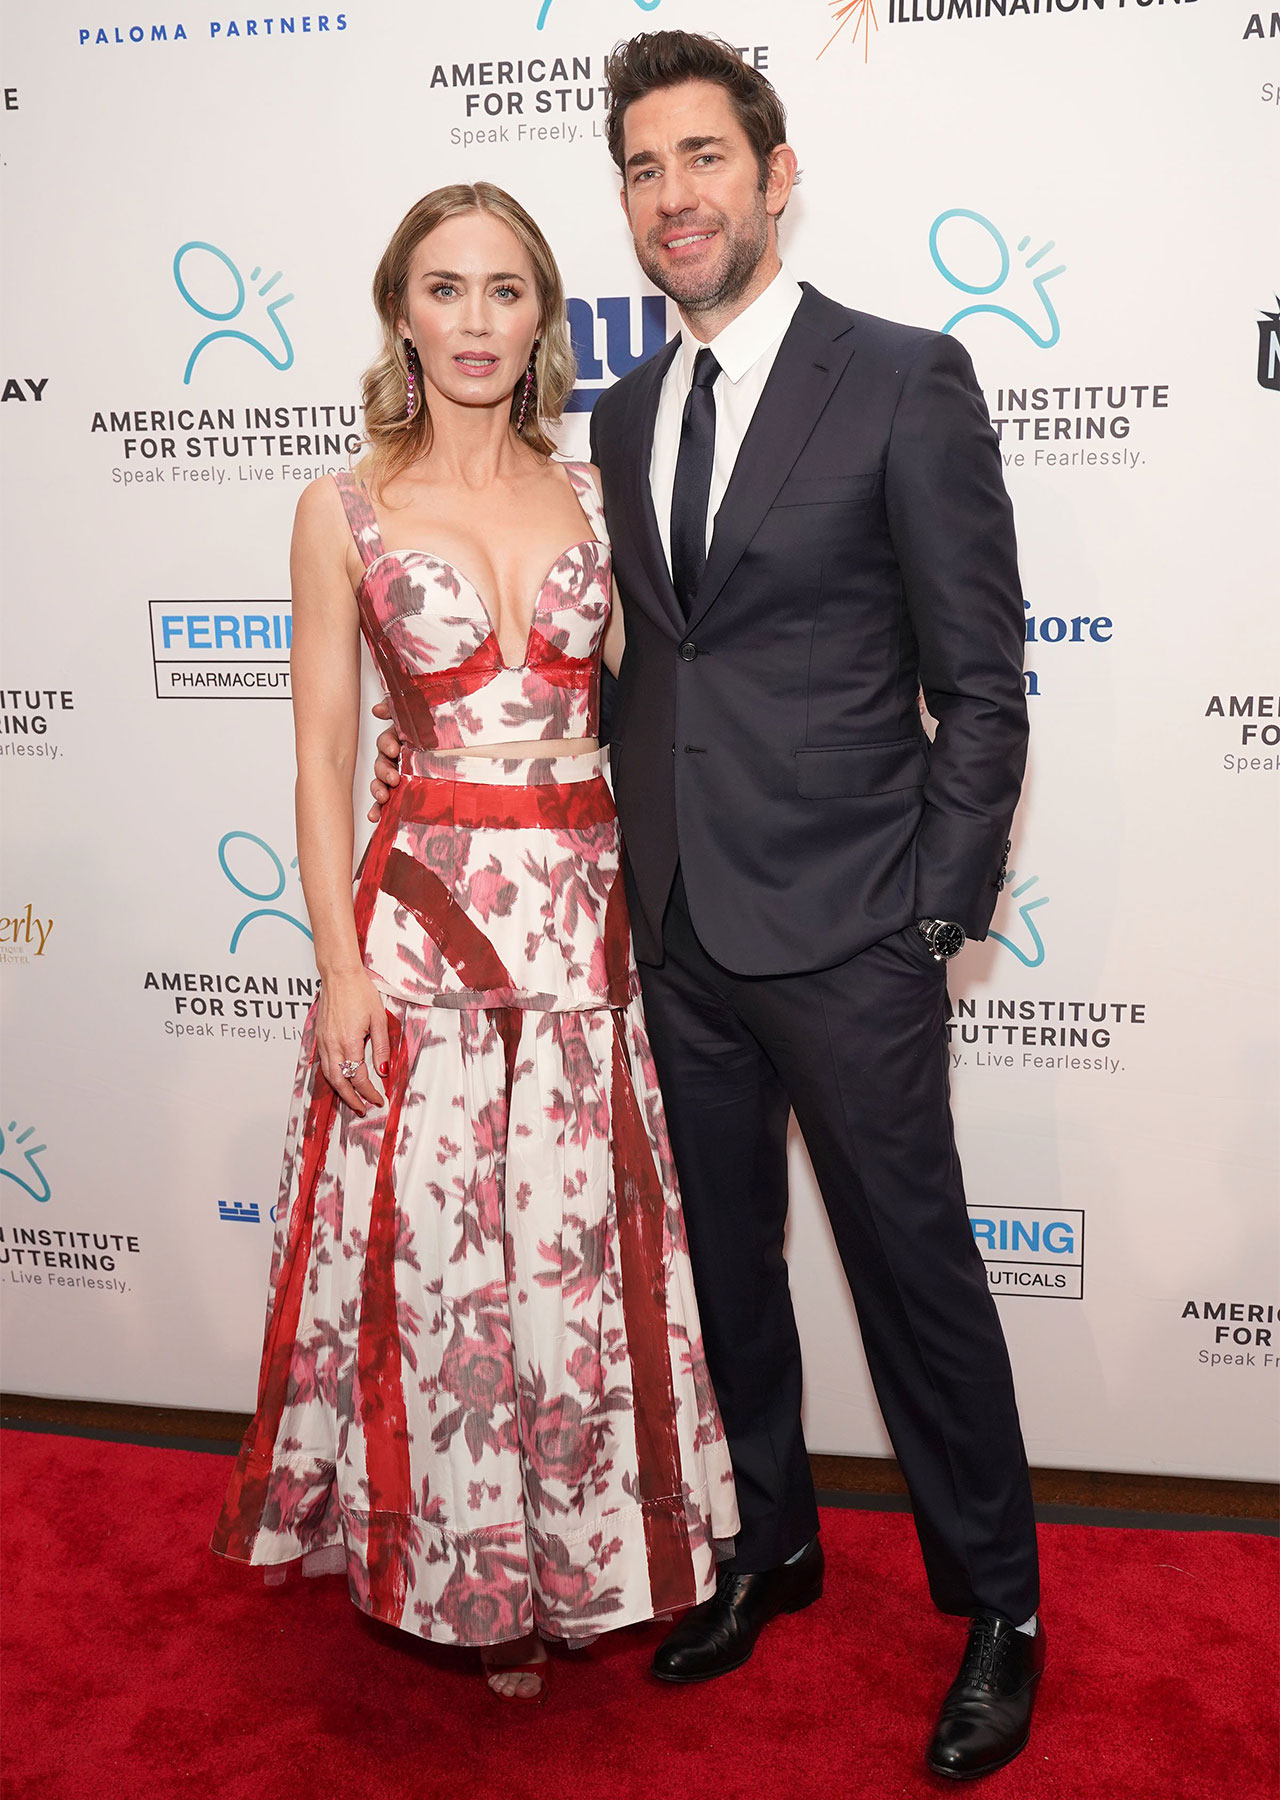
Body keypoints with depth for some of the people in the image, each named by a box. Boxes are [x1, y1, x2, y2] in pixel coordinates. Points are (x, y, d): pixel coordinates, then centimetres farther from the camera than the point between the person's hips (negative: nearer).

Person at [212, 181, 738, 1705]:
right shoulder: (345, 513, 1)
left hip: (589, 909, 3)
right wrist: (340, 965, -8)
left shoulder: (589, 496, 9)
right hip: (426, 909, -2)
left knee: (583, 1246, 9)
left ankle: (575, 1553, 31)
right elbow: (322, 756, -1)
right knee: (438, 1251, 5)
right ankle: (466, 1573, 27)